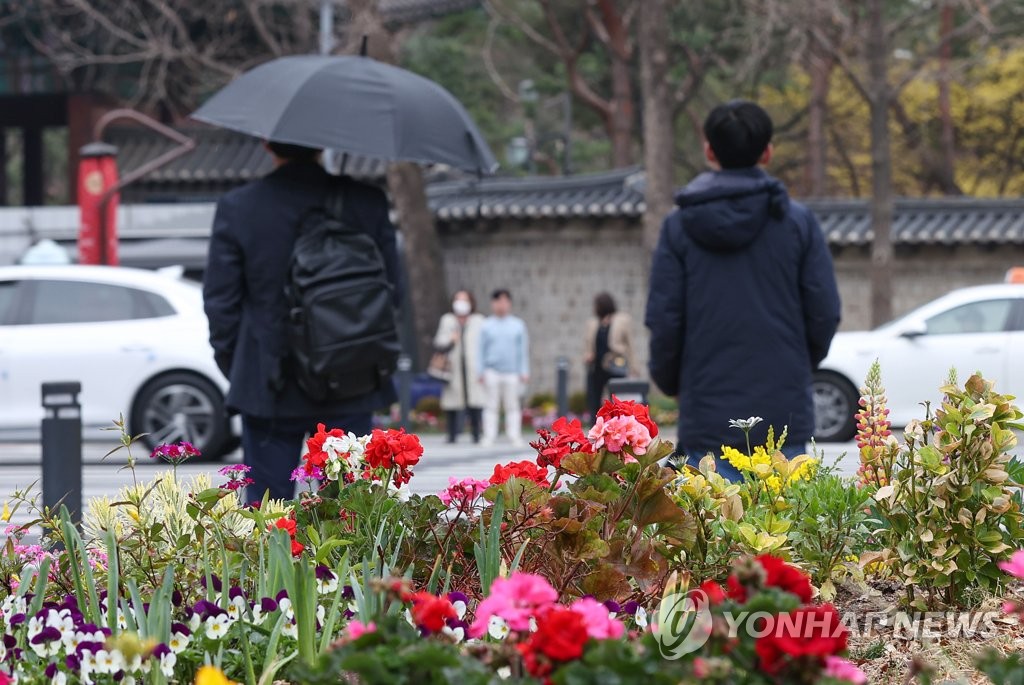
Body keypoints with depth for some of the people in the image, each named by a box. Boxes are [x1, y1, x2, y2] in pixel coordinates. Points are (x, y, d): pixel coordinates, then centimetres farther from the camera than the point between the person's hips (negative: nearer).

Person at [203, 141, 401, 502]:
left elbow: (219, 300, -1)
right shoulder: (367, 202, -2)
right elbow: (392, 290, 4)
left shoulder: (237, 208, -6)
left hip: (269, 388, -1)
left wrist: (233, 366, 11)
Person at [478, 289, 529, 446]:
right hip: (492, 371, -1)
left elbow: (523, 350, 9)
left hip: (512, 372, 1)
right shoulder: (486, 326, 6)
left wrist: (524, 372, 5)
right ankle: (489, 436, 3)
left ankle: (514, 435, 6)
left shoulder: (518, 325, 8)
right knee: (491, 405, 0)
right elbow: (481, 349, 8)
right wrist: (481, 371, 2)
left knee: (512, 405, 2)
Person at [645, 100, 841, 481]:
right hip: (784, 413, 1)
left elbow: (664, 319, -1)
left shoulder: (680, 226, 0)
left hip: (707, 420, 0)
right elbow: (825, 313, 2)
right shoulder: (798, 222, 1)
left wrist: (669, 380, 17)